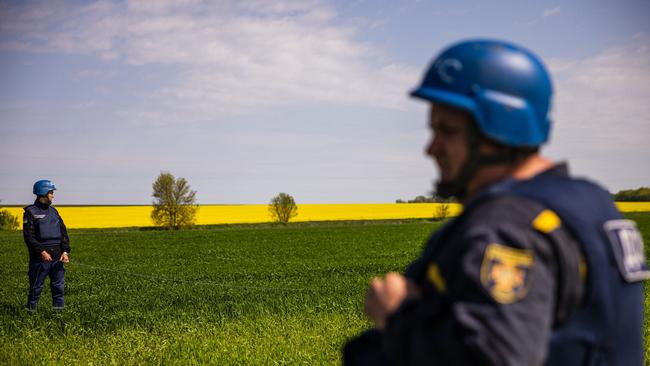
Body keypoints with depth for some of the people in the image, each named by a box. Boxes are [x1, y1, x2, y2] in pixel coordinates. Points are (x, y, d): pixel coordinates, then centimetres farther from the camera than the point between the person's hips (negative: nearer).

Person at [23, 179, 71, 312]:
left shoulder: (53, 211, 15)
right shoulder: (30, 212, -4)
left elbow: (63, 232, 12)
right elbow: (29, 236, -11)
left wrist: (65, 251, -1)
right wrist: (41, 251, -20)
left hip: (57, 256, 6)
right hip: (40, 257, -5)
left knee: (58, 286, 8)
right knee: (36, 286, 2)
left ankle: (59, 310, 16)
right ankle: (31, 311, 12)